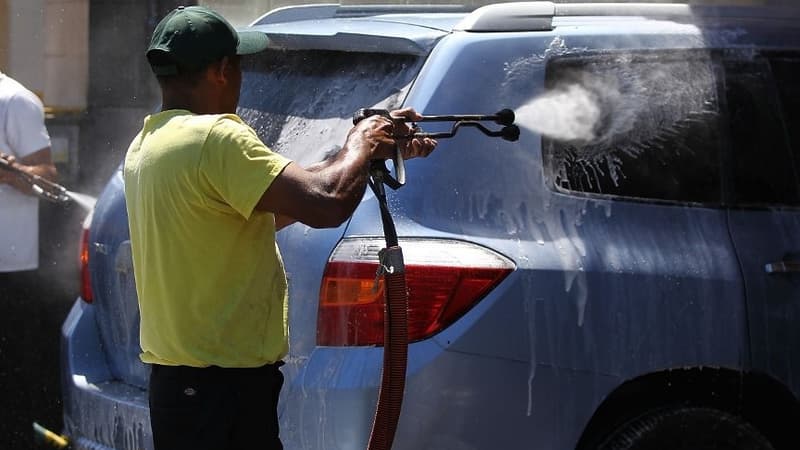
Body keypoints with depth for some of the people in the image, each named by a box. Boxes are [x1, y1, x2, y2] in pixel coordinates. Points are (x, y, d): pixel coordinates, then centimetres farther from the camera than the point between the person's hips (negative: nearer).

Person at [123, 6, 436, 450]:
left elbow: (268, 207, 16)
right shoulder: (213, 138, -18)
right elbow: (326, 204, -24)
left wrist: (362, 150, 16)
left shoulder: (148, 143, 12)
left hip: (174, 379, 10)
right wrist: (361, 146, -4)